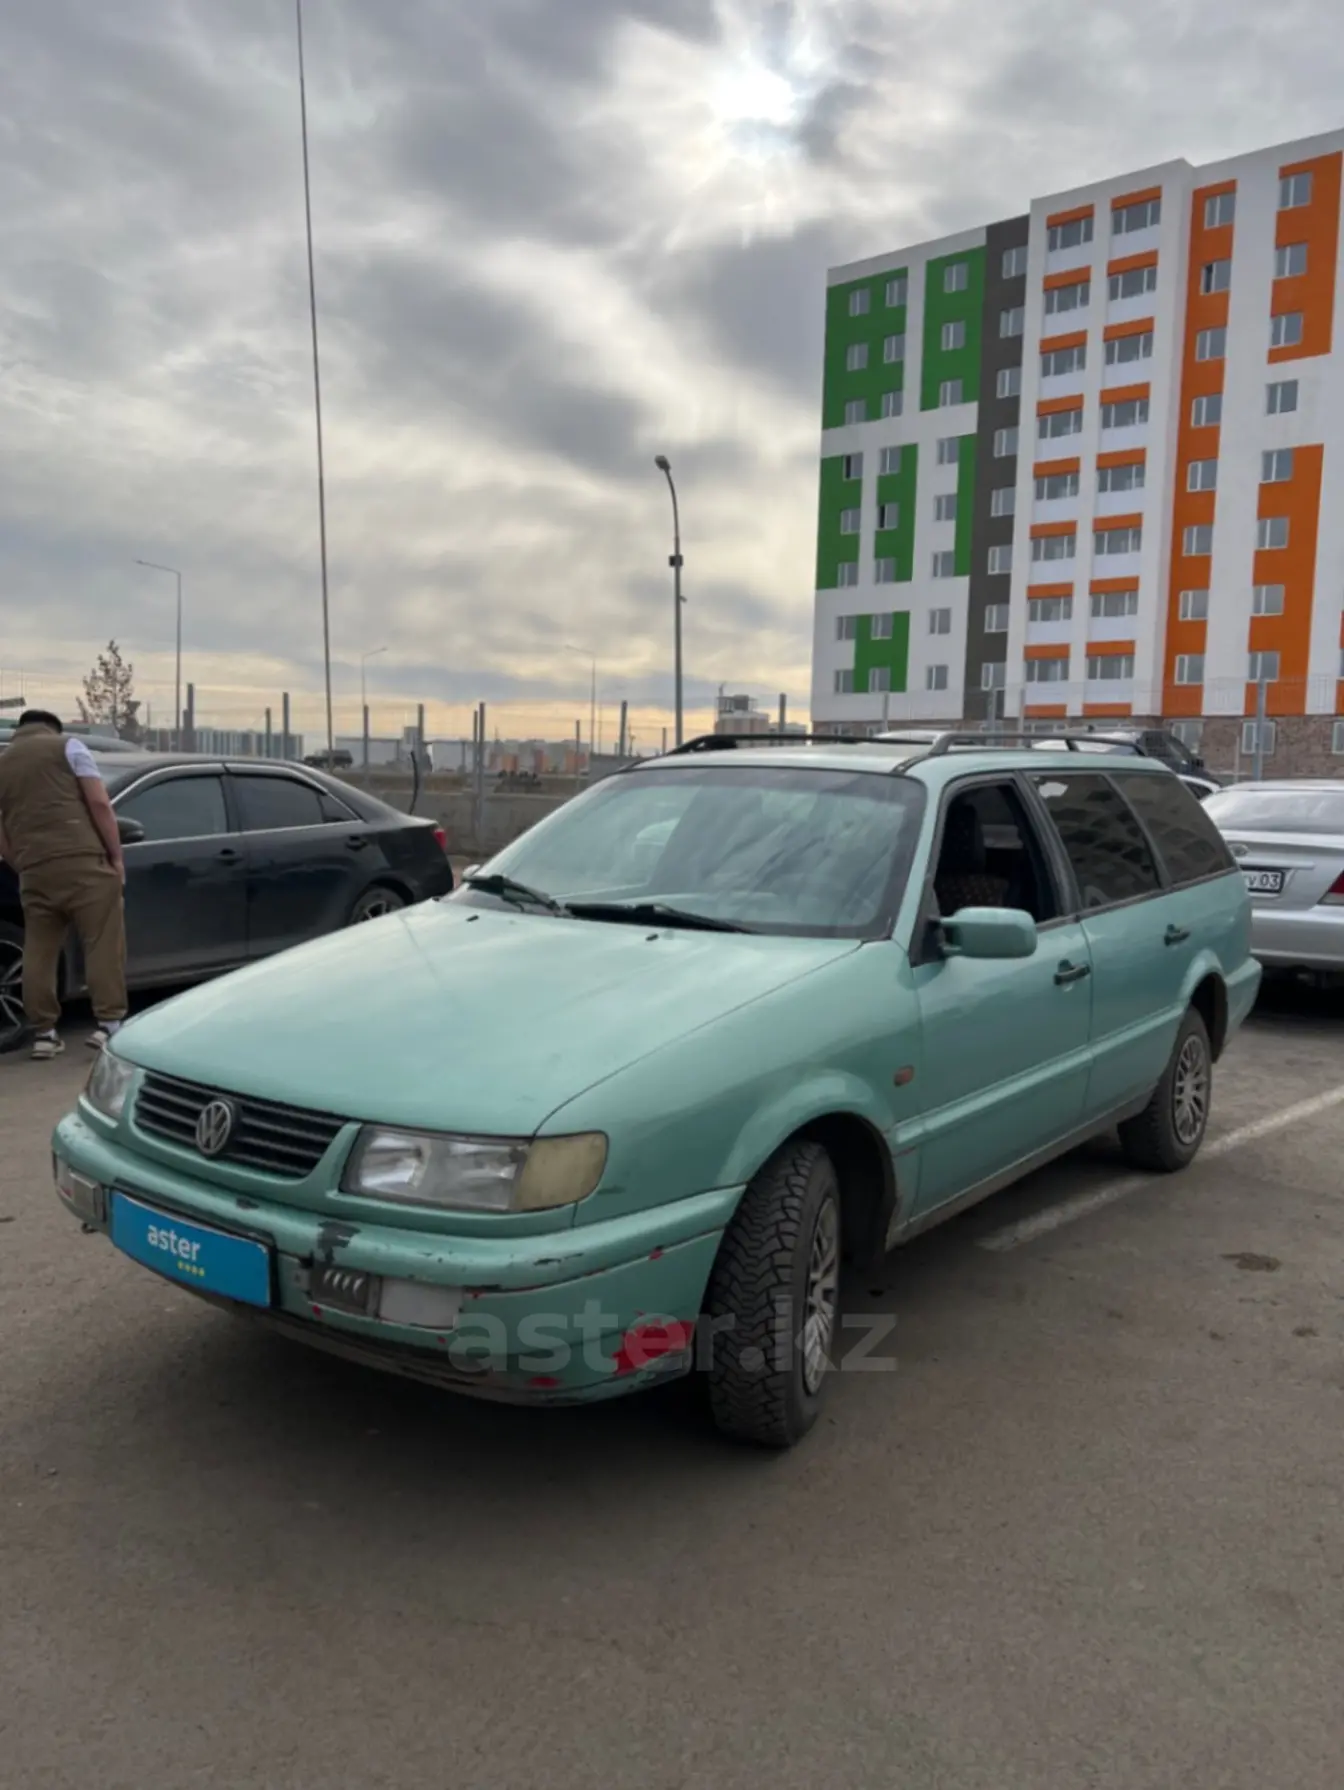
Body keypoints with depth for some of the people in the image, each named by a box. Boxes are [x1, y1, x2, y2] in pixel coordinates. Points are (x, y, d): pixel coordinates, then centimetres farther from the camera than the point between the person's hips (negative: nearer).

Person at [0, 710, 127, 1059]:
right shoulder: (68, 747, 9)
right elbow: (99, 803, -2)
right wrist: (116, 856, 0)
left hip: (34, 870, 4)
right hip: (83, 861, -4)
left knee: (38, 952, 11)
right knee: (103, 943, -1)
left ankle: (43, 1033, 14)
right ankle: (109, 1024, -5)